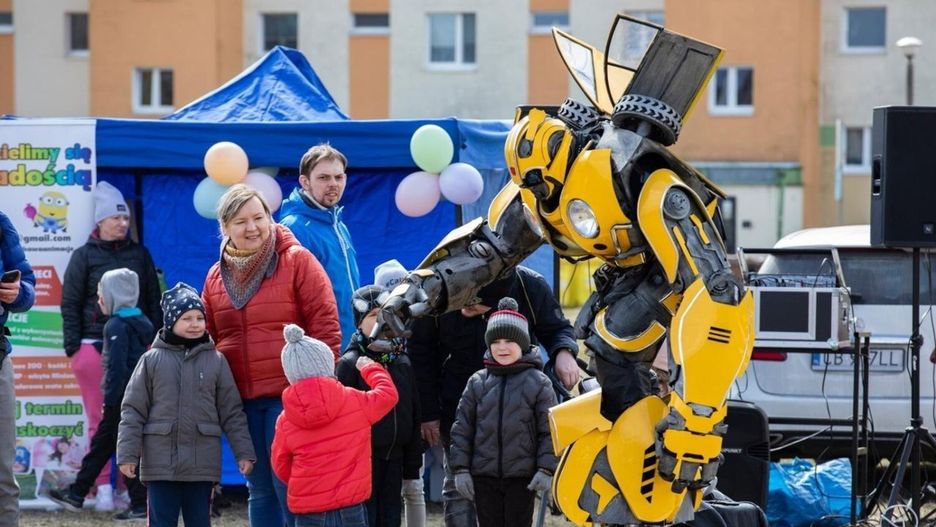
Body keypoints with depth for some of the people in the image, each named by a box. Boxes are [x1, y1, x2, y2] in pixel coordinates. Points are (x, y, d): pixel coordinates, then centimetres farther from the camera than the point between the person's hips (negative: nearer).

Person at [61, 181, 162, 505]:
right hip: (95, 346, -2)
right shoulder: (84, 256, 3)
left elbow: (153, 300, 16)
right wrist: (73, 348, -4)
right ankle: (103, 487, 3)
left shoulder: (139, 255, 12)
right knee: (100, 420, -1)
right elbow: (70, 305, 3)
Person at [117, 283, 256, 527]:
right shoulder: (152, 360, 1)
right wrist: (128, 454, -5)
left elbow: (232, 412, 7)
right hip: (160, 463, -1)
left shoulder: (216, 361, 5)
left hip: (202, 464, 1)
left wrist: (244, 452, 3)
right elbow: (133, 411, 2)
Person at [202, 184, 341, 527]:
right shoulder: (216, 276, 12)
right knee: (260, 490, 12)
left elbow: (325, 325, -7)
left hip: (290, 396, -5)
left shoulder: (297, 261, -4)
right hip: (240, 401, 5)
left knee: (288, 486, -8)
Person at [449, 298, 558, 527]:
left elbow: (549, 431, -2)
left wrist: (546, 469, -9)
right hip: (484, 476, 2)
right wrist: (461, 469, 2)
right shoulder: (477, 383, 5)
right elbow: (462, 428, 7)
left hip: (522, 476, -2)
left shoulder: (538, 383, -2)